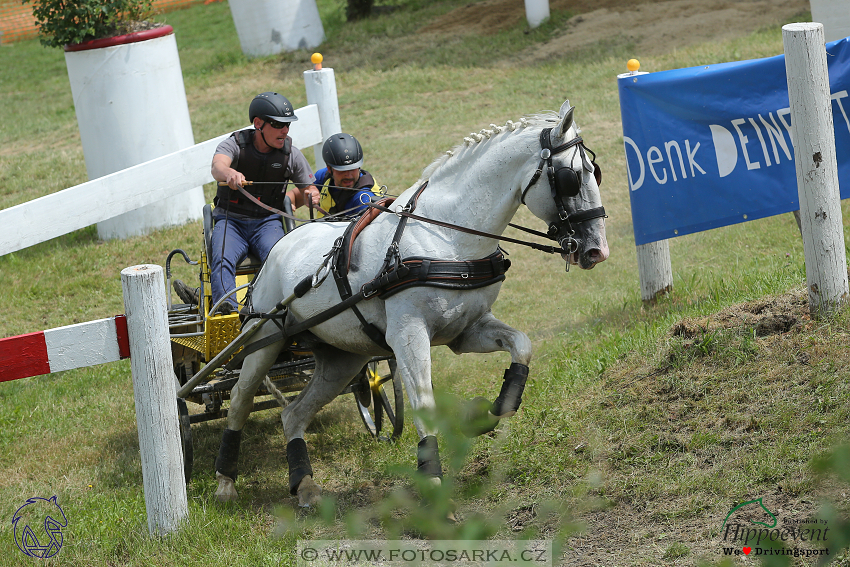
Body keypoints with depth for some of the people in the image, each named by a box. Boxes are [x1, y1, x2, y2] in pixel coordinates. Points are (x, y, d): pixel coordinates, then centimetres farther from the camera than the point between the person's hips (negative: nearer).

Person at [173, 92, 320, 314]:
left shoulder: (291, 155, 5)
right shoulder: (235, 145, -4)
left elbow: (309, 188, 19)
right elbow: (217, 166, -27)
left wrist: (310, 195, -7)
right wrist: (228, 174, -52)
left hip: (268, 221, 2)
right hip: (230, 220, -2)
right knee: (222, 261, -33)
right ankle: (226, 308, -52)